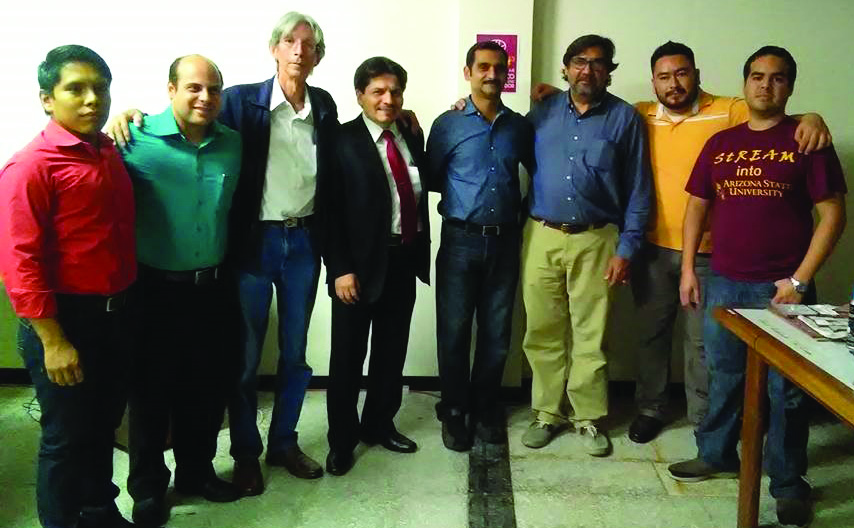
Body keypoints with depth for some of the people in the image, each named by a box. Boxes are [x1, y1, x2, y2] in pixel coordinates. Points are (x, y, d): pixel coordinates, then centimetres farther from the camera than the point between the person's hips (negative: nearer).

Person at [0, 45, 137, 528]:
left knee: (105, 422, 22)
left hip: (118, 311, 7)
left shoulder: (110, 151, 6)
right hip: (67, 317, -7)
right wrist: (53, 341, -20)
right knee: (67, 435, 9)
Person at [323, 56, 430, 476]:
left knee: (392, 350, 16)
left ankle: (379, 424, 34)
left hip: (404, 259, 6)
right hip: (362, 263, -5)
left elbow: (424, 190, 13)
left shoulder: (412, 138, 9)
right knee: (348, 355, 6)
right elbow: (330, 209, -12)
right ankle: (341, 439, 22)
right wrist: (340, 269, -17)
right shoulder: (343, 140, -8)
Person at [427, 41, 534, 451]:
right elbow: (432, 179, 2)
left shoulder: (520, 126, 8)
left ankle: (485, 409, 25)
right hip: (461, 241, -2)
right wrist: (463, 190, -2)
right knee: (453, 331, 3)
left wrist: (526, 213, 8)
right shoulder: (448, 124, 1)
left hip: (505, 241, 3)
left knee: (497, 333, 9)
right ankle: (454, 412, 19)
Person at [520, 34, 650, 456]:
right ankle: (548, 412, 22)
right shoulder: (542, 112, 8)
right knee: (542, 331, 7)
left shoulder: (625, 118, 1)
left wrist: (626, 248, -4)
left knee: (590, 334, 4)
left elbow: (638, 189, 0)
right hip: (541, 236, 2)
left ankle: (589, 417, 20)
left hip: (596, 239, -2)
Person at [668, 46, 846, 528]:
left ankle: (789, 482, 19)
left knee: (787, 387, 5)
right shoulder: (720, 143, 9)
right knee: (724, 376, 15)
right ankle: (717, 455, 32)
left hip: (782, 287, -3)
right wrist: (688, 269, 6)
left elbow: (833, 214, -6)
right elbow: (697, 206, 13)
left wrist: (800, 279, -12)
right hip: (724, 283, 4)